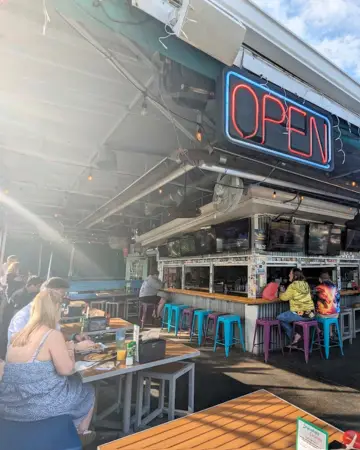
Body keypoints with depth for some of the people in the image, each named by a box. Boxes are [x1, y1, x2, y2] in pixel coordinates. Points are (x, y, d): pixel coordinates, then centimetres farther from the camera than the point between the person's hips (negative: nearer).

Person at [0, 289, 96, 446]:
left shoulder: (18, 336, 4)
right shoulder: (52, 335, -20)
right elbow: (66, 369, -19)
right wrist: (69, 350, -1)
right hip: (39, 405, -7)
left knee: (73, 383, 31)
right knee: (88, 391, 19)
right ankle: (81, 433, 41)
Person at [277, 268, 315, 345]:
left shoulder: (293, 286, -13)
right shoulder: (306, 284, 9)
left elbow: (284, 297, -6)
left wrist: (281, 293, 15)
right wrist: (285, 293, 22)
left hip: (300, 315, -8)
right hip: (310, 314, 8)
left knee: (280, 318, 7)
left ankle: (294, 336, 8)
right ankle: (297, 333, 28)